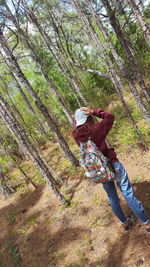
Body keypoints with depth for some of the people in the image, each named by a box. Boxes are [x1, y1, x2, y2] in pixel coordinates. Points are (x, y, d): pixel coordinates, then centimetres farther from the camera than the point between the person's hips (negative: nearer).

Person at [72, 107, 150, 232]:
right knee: (128, 194, 8)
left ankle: (125, 223, 39)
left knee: (112, 198, 20)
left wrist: (78, 115, 4)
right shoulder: (96, 129, -20)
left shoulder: (76, 135, -7)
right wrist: (93, 112, -12)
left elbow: (76, 126, 16)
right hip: (112, 164, -4)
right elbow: (110, 117, -7)